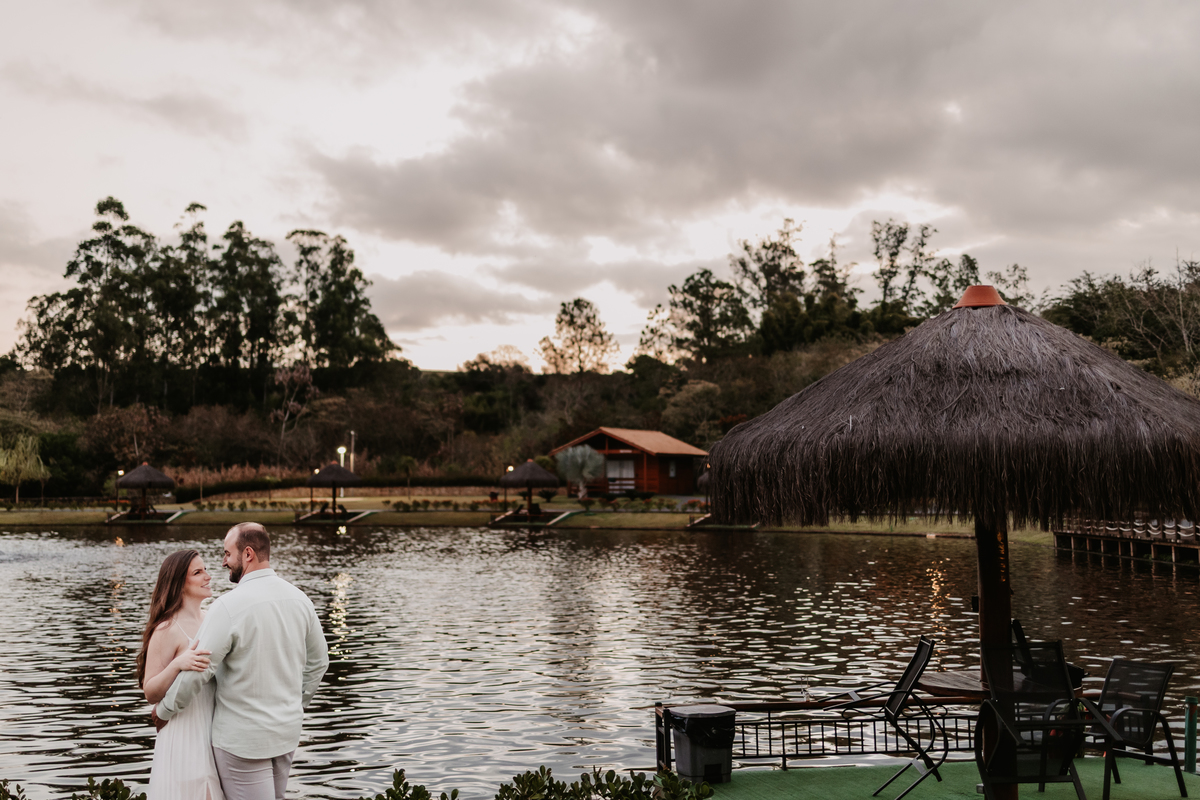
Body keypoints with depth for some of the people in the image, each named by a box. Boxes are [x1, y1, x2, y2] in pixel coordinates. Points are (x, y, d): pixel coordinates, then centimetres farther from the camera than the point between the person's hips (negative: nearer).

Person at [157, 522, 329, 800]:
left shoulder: (229, 606, -19)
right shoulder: (299, 599, 0)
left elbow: (196, 671, -17)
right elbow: (318, 661, 11)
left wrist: (164, 711, -1)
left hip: (242, 737, -6)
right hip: (287, 730, 6)